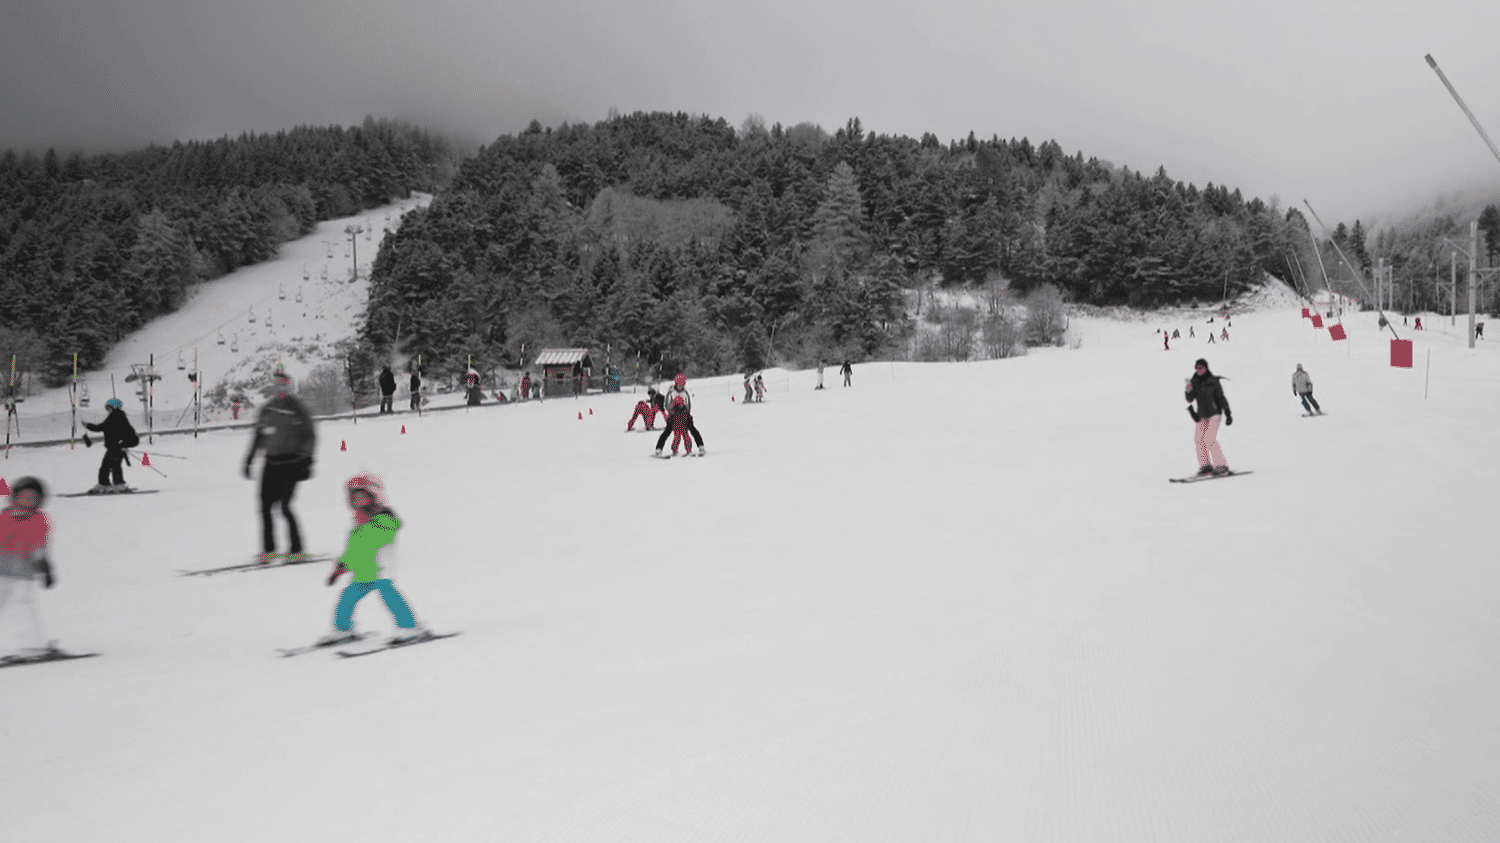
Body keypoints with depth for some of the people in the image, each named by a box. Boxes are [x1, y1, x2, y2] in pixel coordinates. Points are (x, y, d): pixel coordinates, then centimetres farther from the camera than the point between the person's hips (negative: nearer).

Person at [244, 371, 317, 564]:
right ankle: (268, 550, 10)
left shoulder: (297, 408, -3)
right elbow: (258, 435, 21)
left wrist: (307, 461, -11)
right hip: (271, 463, 6)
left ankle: (297, 550, -7)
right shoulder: (267, 409, 12)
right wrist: (249, 459, 16)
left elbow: (310, 435, -3)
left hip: (291, 463, -6)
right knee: (265, 505, 0)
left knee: (285, 506, -14)